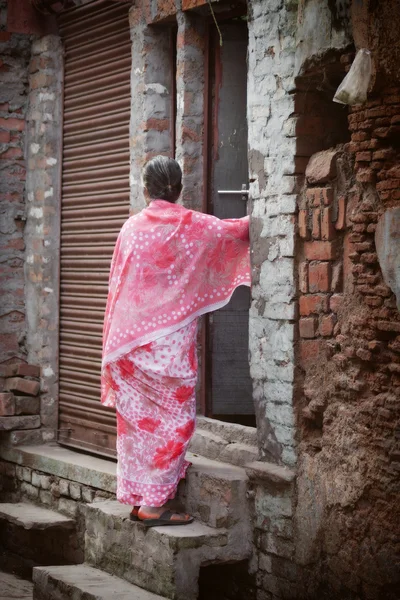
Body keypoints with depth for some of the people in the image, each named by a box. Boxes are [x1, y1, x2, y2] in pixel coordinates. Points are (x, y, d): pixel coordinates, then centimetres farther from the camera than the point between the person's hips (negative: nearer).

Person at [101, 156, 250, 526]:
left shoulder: (132, 227, 3)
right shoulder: (191, 225, -6)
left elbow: (118, 285, 6)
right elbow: (235, 230, 8)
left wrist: (116, 347, 13)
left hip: (130, 340, 5)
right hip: (170, 341, -4)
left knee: (137, 417, 11)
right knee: (173, 419, 1)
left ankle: (136, 497, 15)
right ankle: (154, 503, -2)